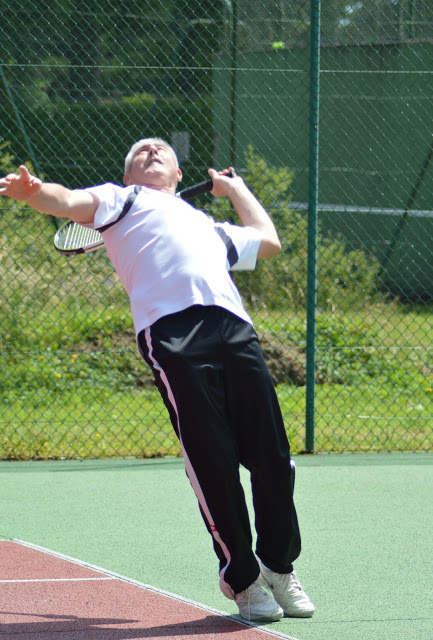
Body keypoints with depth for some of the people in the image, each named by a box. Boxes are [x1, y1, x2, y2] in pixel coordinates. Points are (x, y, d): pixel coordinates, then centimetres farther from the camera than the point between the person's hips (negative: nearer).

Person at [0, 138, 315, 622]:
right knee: (213, 464, -10)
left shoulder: (209, 227, 42)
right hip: (170, 329, -5)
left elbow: (268, 240, 55)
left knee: (273, 459, -2)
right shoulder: (120, 200, 26)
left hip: (234, 328, 5)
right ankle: (242, 579, 4)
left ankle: (279, 568, 17)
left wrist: (233, 187, 58)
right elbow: (68, 202, 7)